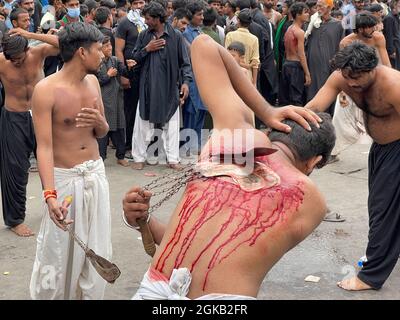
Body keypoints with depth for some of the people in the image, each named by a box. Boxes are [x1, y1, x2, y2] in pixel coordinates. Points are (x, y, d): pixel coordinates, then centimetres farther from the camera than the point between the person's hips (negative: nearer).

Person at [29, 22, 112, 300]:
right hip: (64, 177, -6)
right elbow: (44, 147, -21)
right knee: (58, 251, 1)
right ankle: (50, 294, 23)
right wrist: (50, 195, -32)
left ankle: (91, 294, 30)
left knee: (97, 248, 13)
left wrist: (98, 122, -12)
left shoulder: (93, 82, 4)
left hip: (96, 173, 6)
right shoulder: (46, 90, -17)